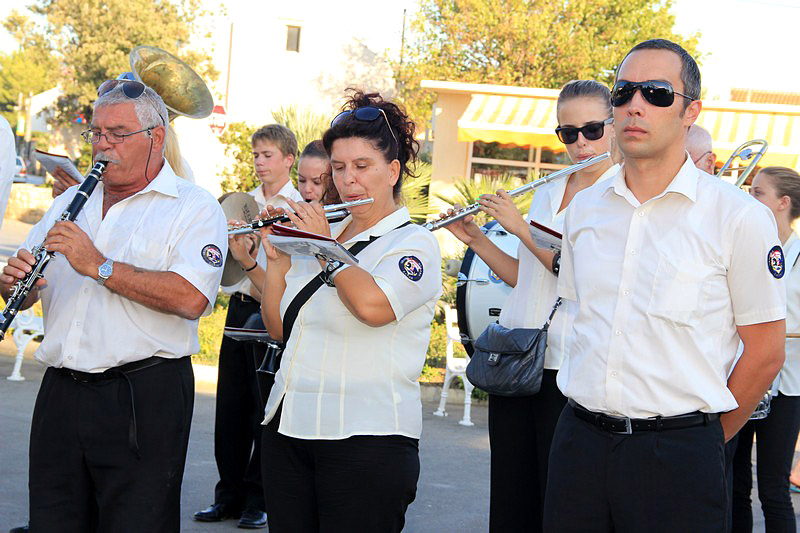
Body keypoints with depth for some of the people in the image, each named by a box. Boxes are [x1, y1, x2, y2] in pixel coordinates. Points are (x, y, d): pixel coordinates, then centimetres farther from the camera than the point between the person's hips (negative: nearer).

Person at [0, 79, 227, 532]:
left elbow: (191, 299, -19)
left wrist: (99, 265, -19)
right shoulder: (71, 202, 18)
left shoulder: (195, 207, -3)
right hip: (61, 393, 6)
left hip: (145, 399, -5)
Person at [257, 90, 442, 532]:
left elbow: (372, 305, -25)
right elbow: (278, 327, 16)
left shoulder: (414, 243, -5)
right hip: (287, 429, 6)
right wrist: (275, 258, 4)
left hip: (365, 438, -6)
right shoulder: (317, 235, 15)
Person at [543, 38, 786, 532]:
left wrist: (703, 443, 3)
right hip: (579, 437, 4)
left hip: (677, 452, -4)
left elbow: (766, 353, -3)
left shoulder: (740, 217, -6)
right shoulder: (584, 208, 9)